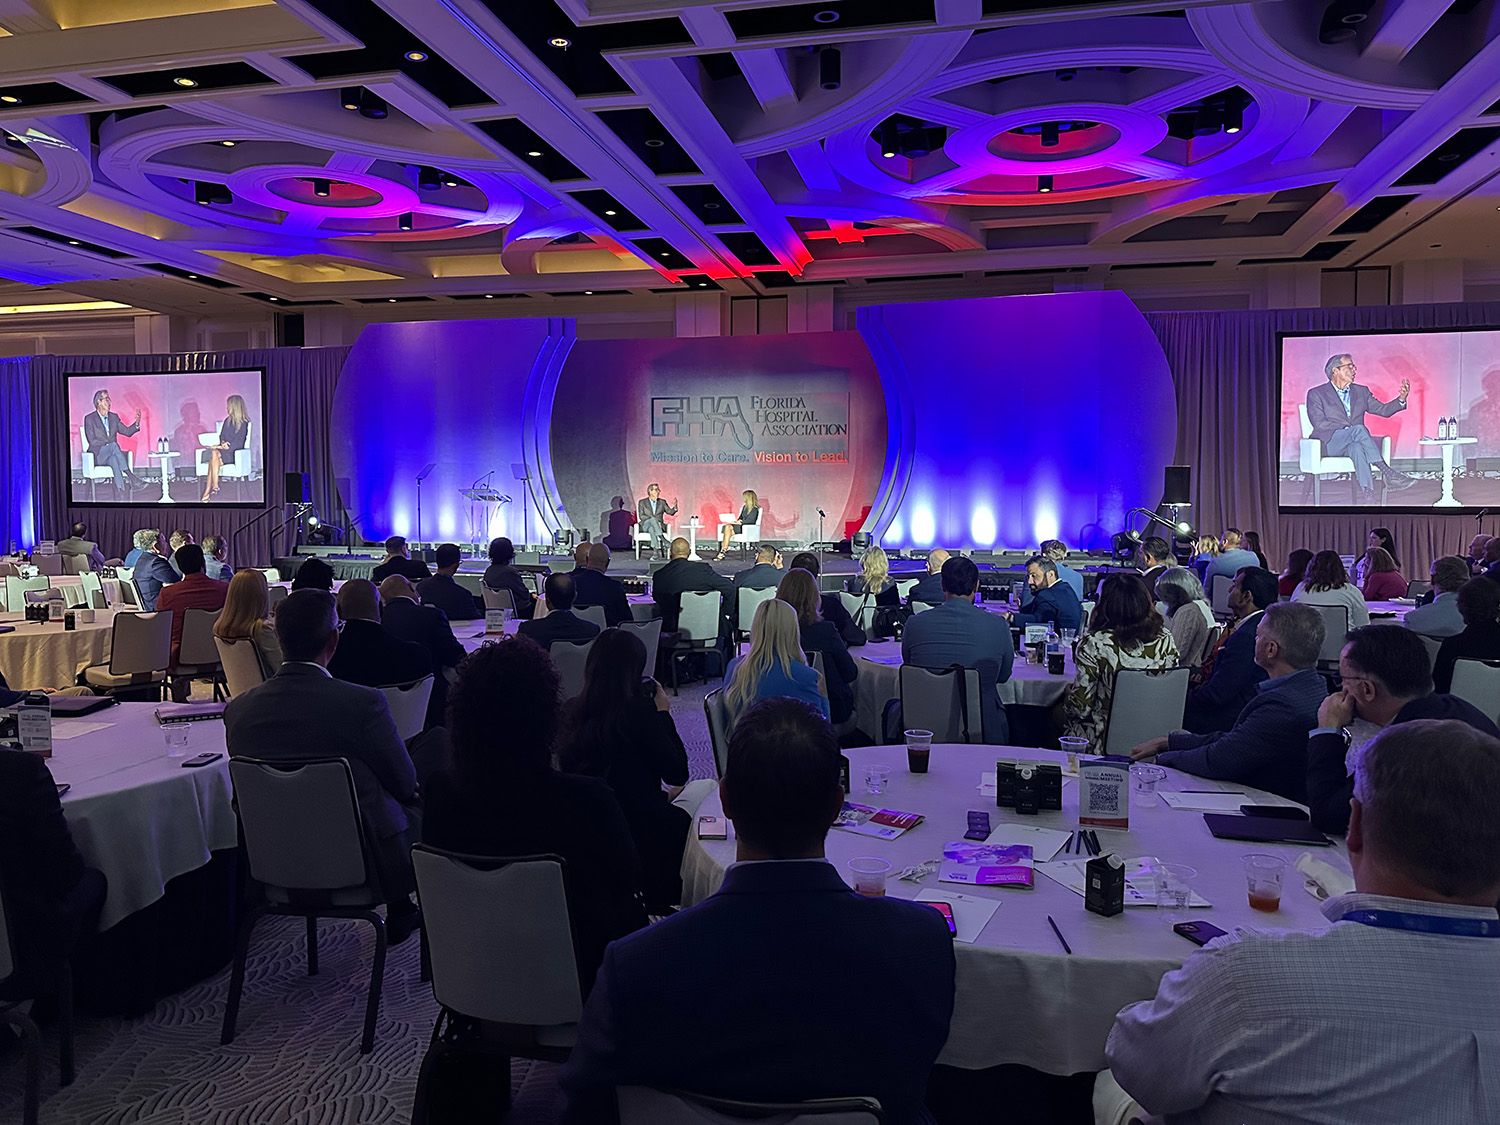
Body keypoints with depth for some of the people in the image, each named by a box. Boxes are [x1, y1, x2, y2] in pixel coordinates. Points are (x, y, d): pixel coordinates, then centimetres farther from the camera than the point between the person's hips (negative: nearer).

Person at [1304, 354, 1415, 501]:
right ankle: (1388, 474, -36)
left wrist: (1401, 398, -2)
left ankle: (1367, 494, -51)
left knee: (1357, 447, -36)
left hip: (1352, 444, 3)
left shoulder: (1361, 391, 21)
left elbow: (1383, 410, 18)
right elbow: (1319, 424, -7)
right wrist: (1348, 429, -15)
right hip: (1328, 444, -3)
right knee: (1359, 429, -32)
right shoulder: (1316, 394, 5)